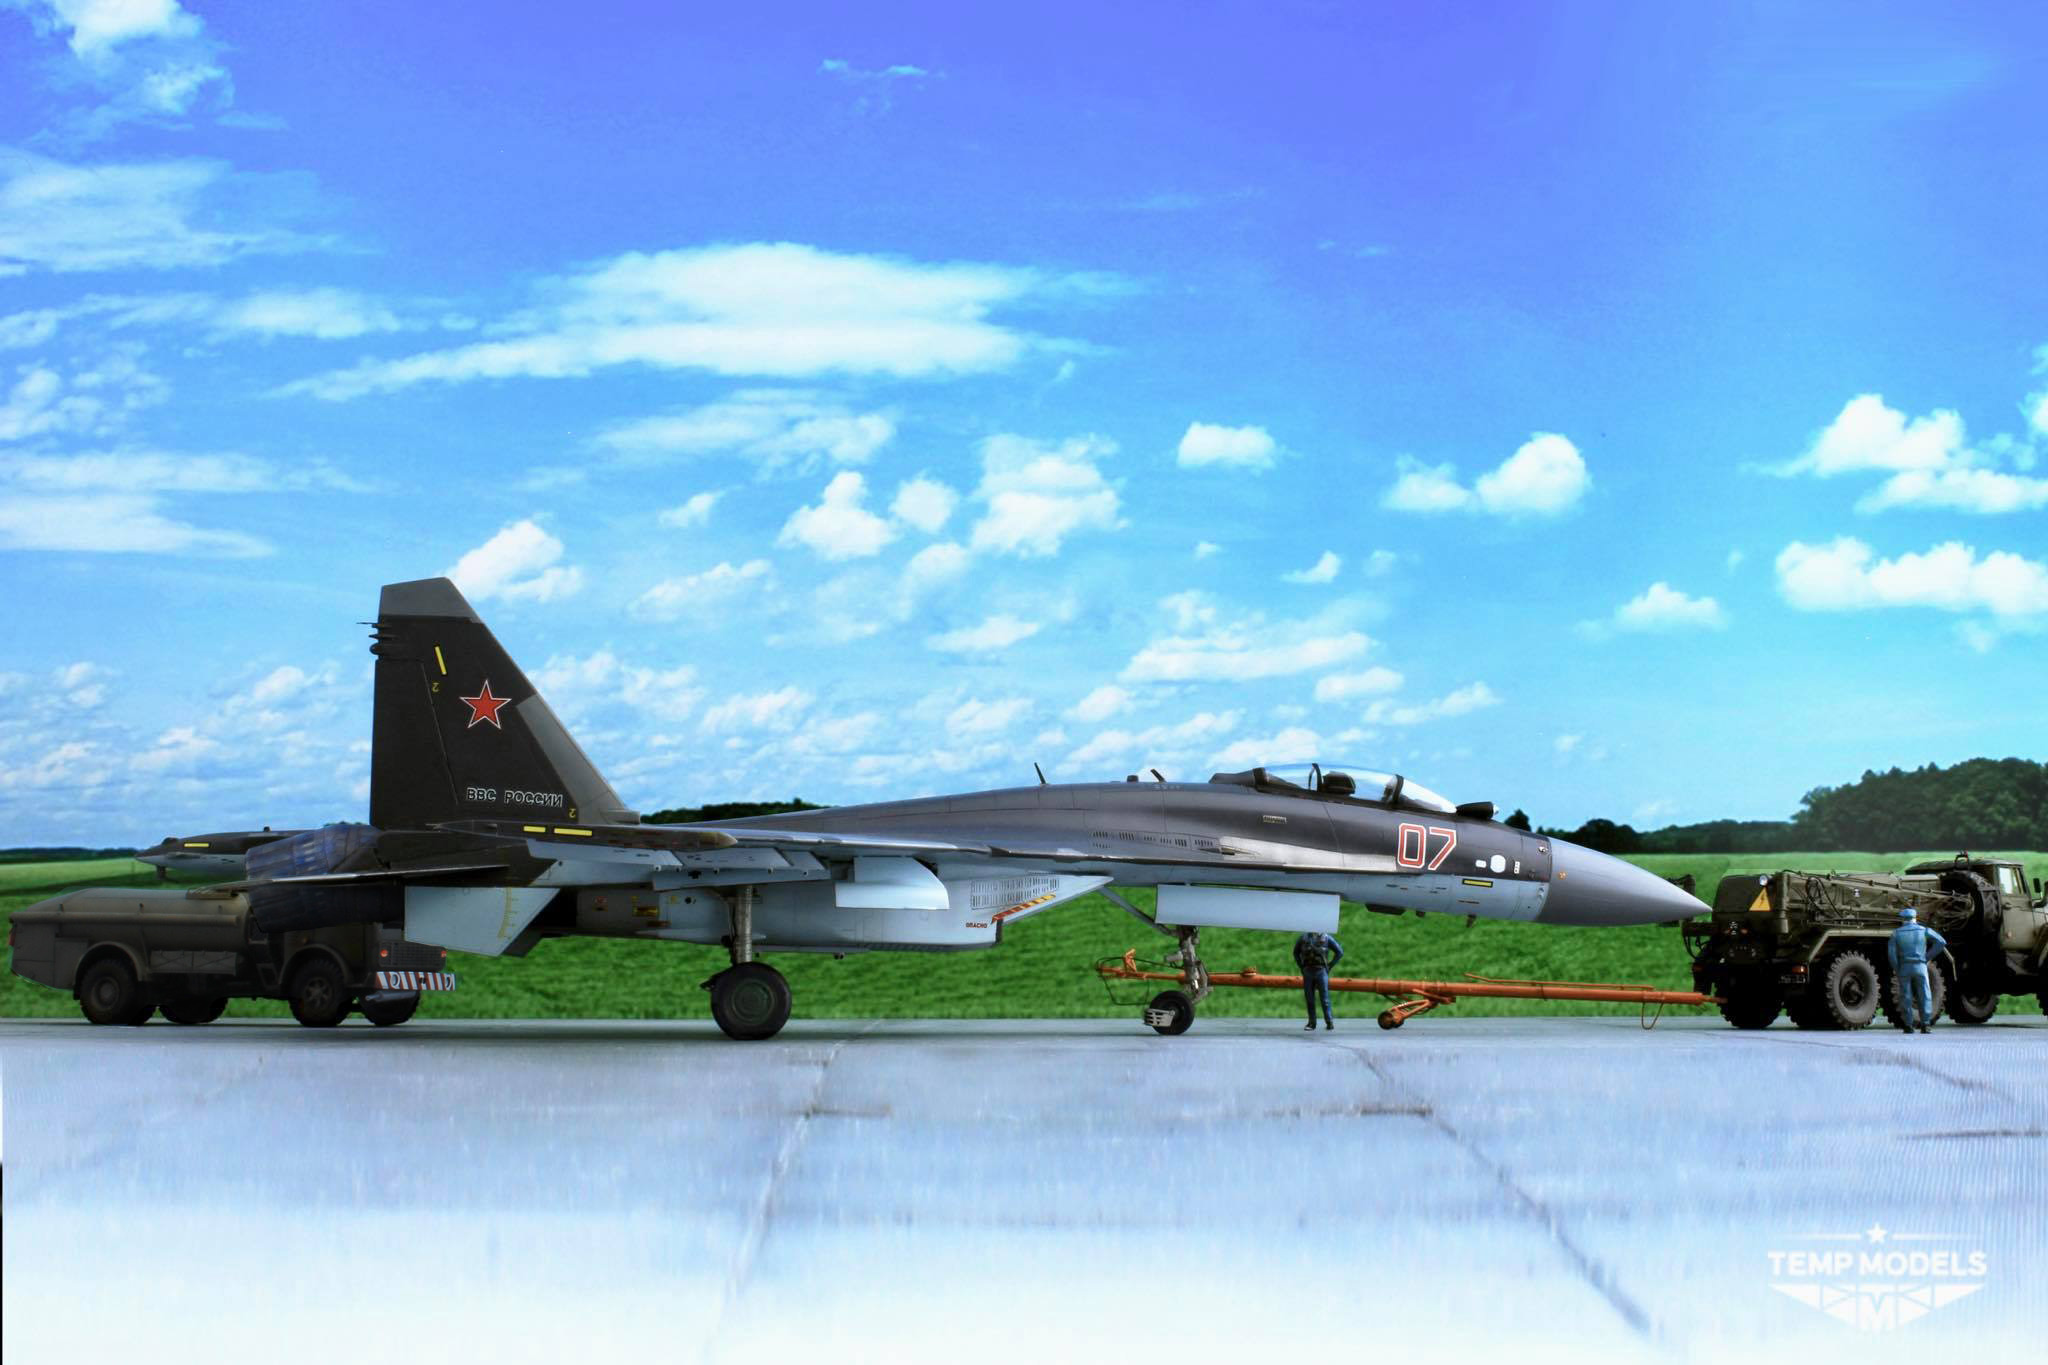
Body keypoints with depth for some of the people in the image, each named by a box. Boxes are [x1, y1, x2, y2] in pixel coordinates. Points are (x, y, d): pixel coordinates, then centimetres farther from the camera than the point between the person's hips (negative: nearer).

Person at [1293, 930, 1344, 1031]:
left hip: (1321, 972, -3)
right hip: (1307, 972, 3)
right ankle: (1311, 1023, 9)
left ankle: (1329, 1022, -1)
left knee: (1324, 998, -5)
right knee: (1309, 999, 3)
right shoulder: (1304, 938, 7)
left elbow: (1339, 952, 4)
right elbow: (1296, 952, 21)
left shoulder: (1326, 938, 0)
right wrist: (1301, 967, 11)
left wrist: (1329, 966, 0)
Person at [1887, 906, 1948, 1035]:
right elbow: (1941, 942, -4)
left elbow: (1891, 952, -8)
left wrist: (1895, 969, 1)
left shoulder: (1896, 933, 3)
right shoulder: (1924, 930, 4)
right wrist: (1928, 956, 2)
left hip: (1904, 968, 0)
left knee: (1906, 997, 6)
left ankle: (1908, 1025, 4)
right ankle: (1925, 1024, -8)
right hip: (1920, 967, 0)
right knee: (1924, 996, 2)